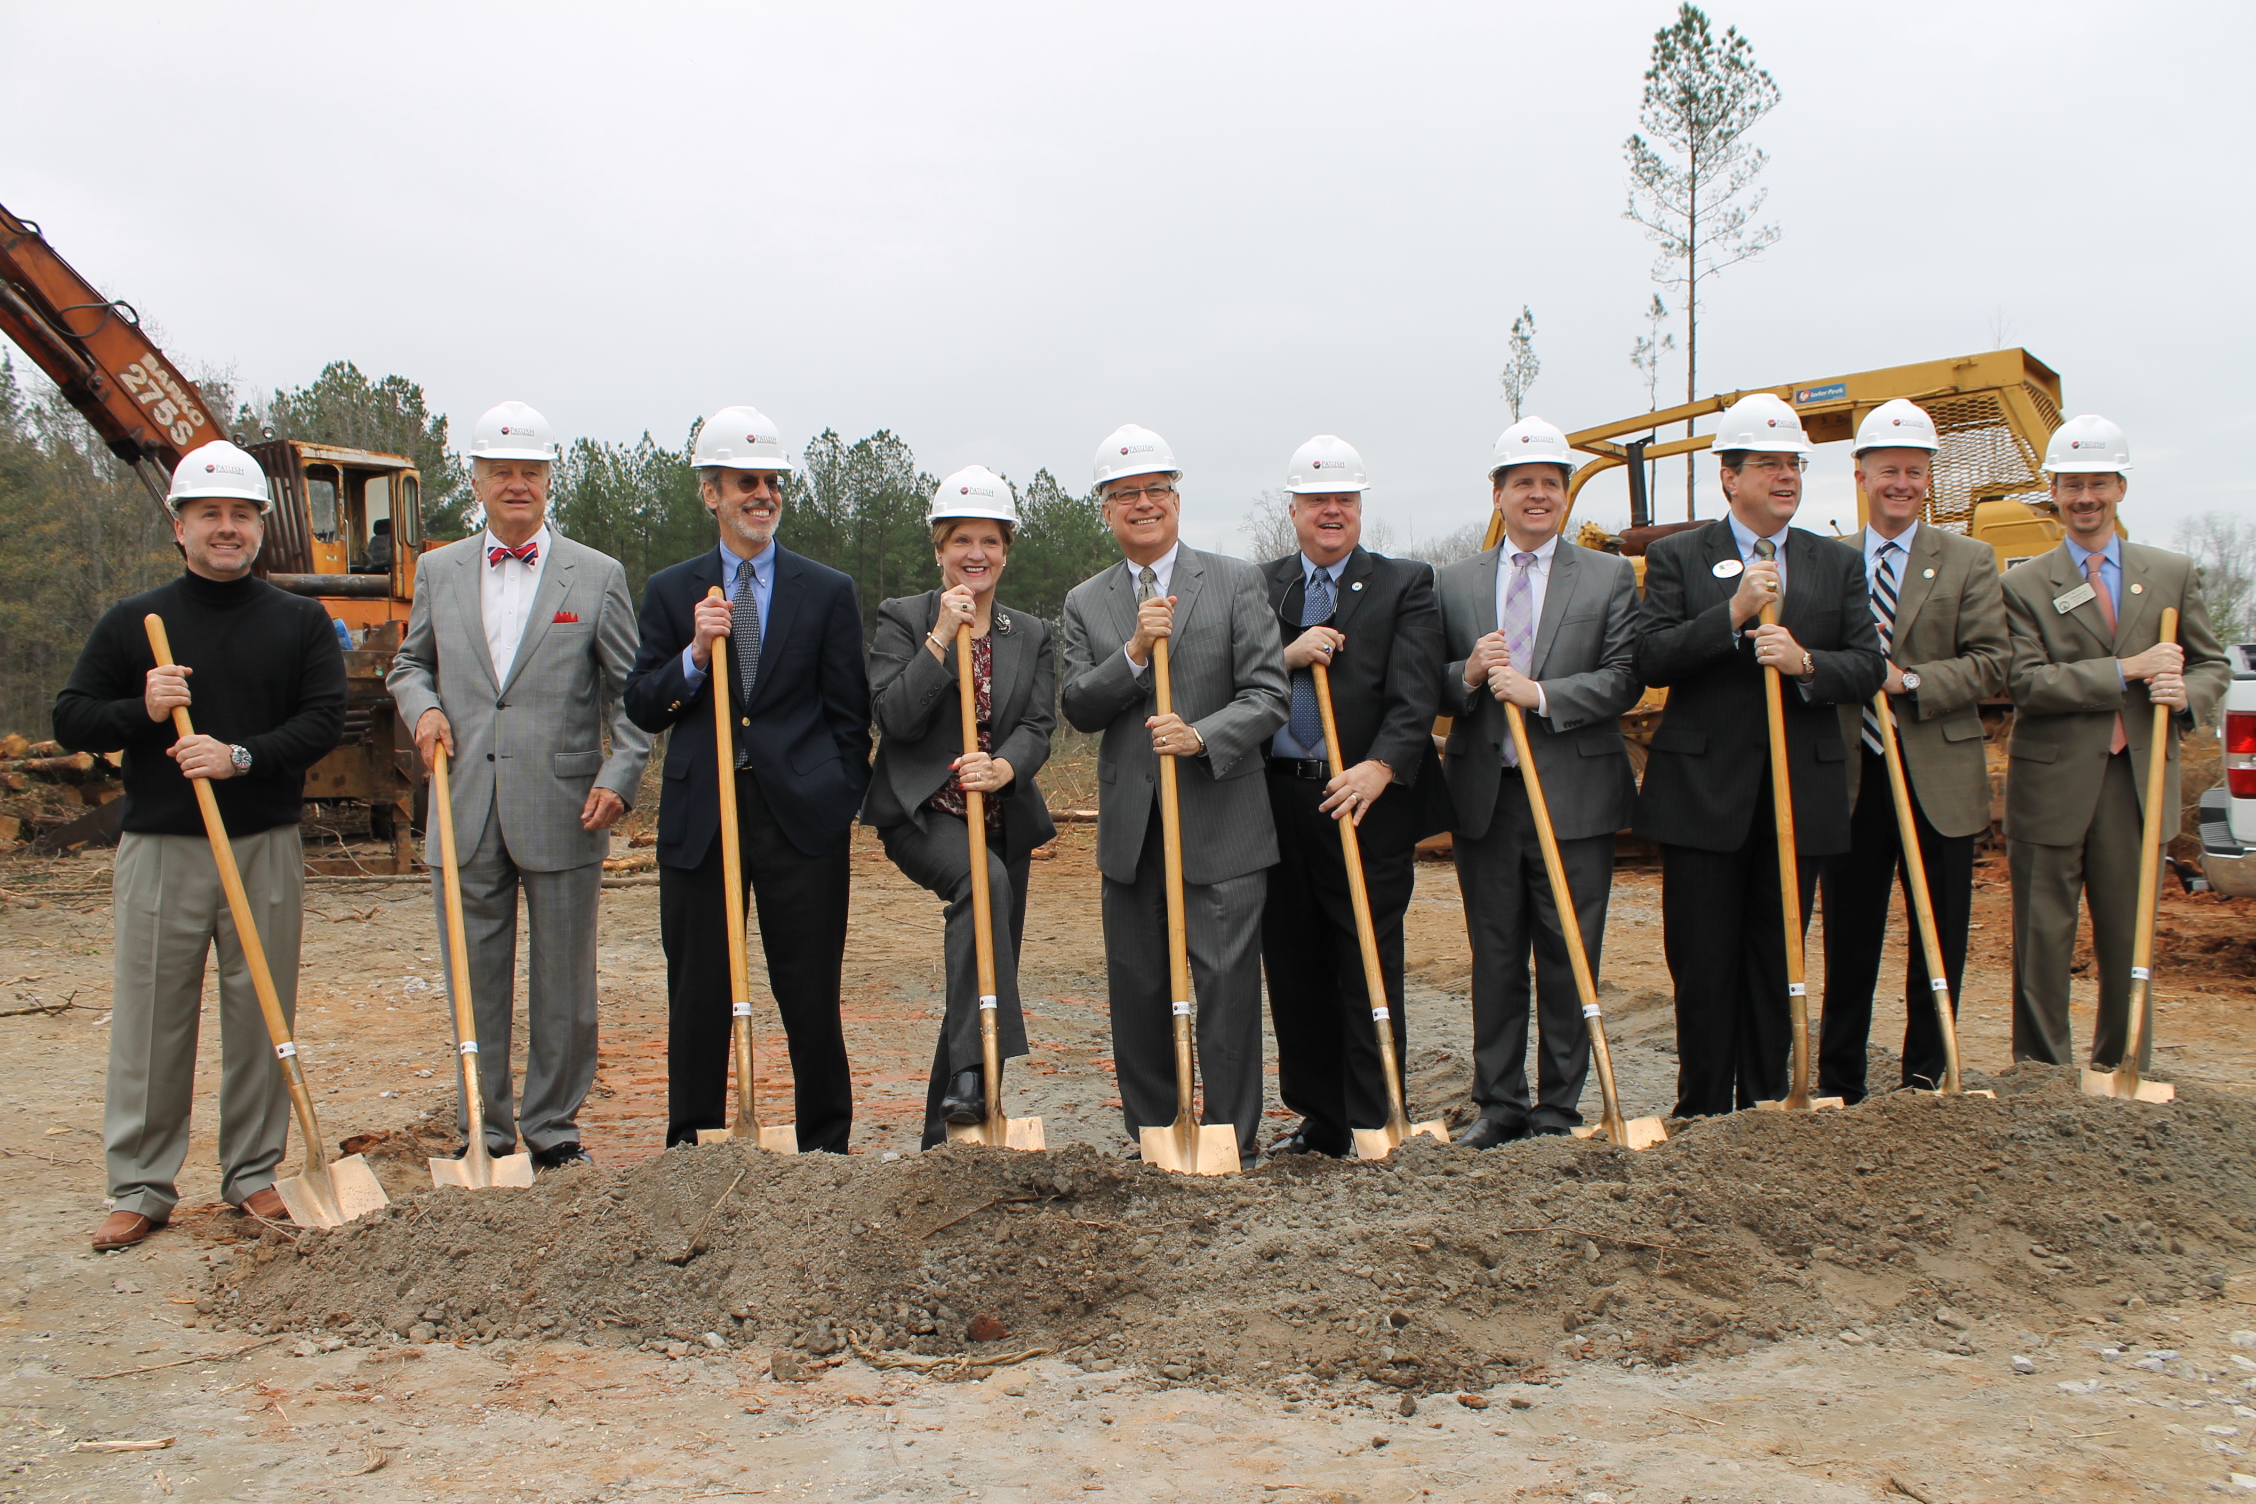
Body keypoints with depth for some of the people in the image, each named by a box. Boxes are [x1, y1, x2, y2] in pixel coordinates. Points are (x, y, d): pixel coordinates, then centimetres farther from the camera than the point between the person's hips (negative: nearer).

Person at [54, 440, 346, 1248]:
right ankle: (140, 1186, 14)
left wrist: (242, 756, -17)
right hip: (158, 849, 0)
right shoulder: (132, 622, 7)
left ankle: (254, 1173, 19)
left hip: (267, 848, 0)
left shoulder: (301, 622, 7)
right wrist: (142, 712, -11)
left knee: (261, 1016, 6)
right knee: (150, 1019, 3)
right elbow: (71, 719, 8)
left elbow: (324, 719, -2)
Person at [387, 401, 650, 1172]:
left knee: (563, 986, 7)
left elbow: (631, 695, 3)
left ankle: (553, 1126, 22)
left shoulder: (597, 576, 3)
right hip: (465, 813, 2)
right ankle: (484, 1131, 23)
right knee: (475, 984, 10)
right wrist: (422, 705, -2)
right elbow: (409, 664, 21)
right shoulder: (437, 571, 11)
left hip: (561, 813, -2)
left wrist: (619, 778, -10)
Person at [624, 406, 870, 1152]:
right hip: (699, 817, 1)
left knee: (812, 999, 4)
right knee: (697, 1000, 7)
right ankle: (692, 1152, 20)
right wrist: (694, 656, -12)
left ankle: (827, 1148, 18)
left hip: (802, 814, -1)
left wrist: (845, 810, 1)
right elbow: (641, 708, 5)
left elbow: (849, 716, 7)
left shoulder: (827, 592, 8)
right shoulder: (670, 592, 10)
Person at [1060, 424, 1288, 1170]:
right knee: (1137, 991, 10)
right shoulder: (1085, 603, 11)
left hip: (1221, 823, -3)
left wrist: (1201, 736, -20)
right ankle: (1152, 1134, 23)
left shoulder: (1237, 583, 2)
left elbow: (1269, 694, -5)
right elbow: (1077, 708, 2)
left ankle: (1233, 1137, 8)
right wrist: (1134, 652, -13)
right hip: (1130, 828, 3)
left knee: (1225, 982, -4)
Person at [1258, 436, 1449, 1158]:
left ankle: (1372, 1131, 9)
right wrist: (1286, 657, -11)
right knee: (1294, 972, 11)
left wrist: (1382, 766, -24)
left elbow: (1415, 693, -9)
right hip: (1278, 806, 4)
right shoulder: (1259, 587, 13)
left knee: (1369, 976, 0)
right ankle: (1320, 1121, 24)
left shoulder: (1406, 585, 3)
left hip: (1368, 803, -4)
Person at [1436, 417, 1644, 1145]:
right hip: (1485, 797, 2)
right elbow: (1434, 691, 8)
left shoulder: (1610, 576, 4)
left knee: (1569, 960, 3)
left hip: (1573, 795, -2)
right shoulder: (1456, 582, 11)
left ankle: (1560, 1108, 16)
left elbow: (1623, 680, -5)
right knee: (1495, 960, 9)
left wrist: (1539, 693, -17)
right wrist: (1469, 674, -13)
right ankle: (1499, 1103, 21)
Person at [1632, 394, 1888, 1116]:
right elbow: (1650, 660, -9)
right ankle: (1702, 1114, 12)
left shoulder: (1839, 563, 11)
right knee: (1703, 969, 2)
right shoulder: (1676, 557, 3)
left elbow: (1868, 667, 2)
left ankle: (1765, 1111, 20)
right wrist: (1734, 612, -19)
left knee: (1777, 967, 9)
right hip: (1704, 793, -2)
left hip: (1799, 793, 3)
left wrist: (1804, 662, -17)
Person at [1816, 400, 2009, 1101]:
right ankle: (1838, 1088, 19)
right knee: (1848, 943, 8)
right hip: (1851, 779, 1)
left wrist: (1910, 682, -17)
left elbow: (1990, 664, -4)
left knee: (1938, 944, 6)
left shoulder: (1969, 562, 4)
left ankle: (1924, 1083, 19)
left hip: (1939, 781, -1)